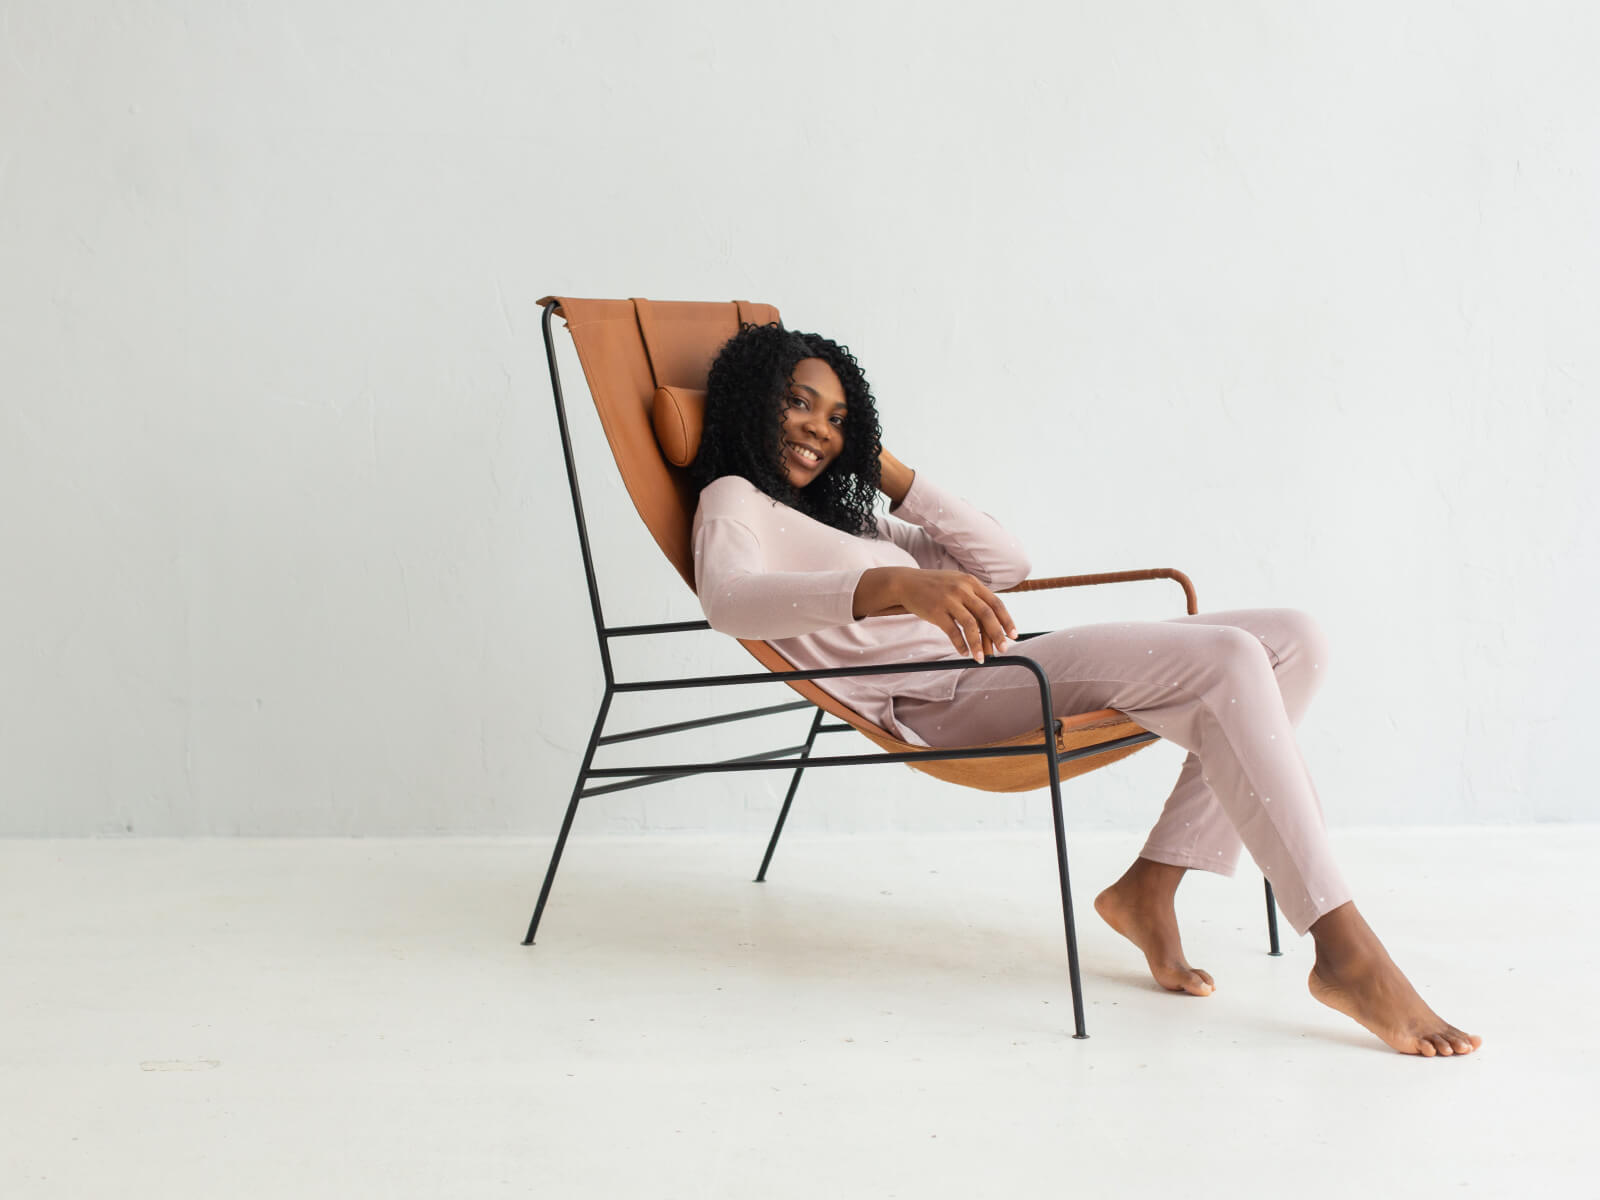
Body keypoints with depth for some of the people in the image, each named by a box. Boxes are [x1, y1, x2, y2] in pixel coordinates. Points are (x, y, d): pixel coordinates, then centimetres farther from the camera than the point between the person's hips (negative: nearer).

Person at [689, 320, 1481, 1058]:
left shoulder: (845, 518, 32)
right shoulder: (733, 500, 7)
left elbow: (1004, 563, 26)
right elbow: (727, 598, -21)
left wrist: (893, 476, 21)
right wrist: (897, 584, -36)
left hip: (1001, 679, 9)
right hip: (934, 702, -9)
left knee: (1294, 642, -2)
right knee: (1225, 660, -26)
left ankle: (1151, 886, -7)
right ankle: (1345, 952, -31)